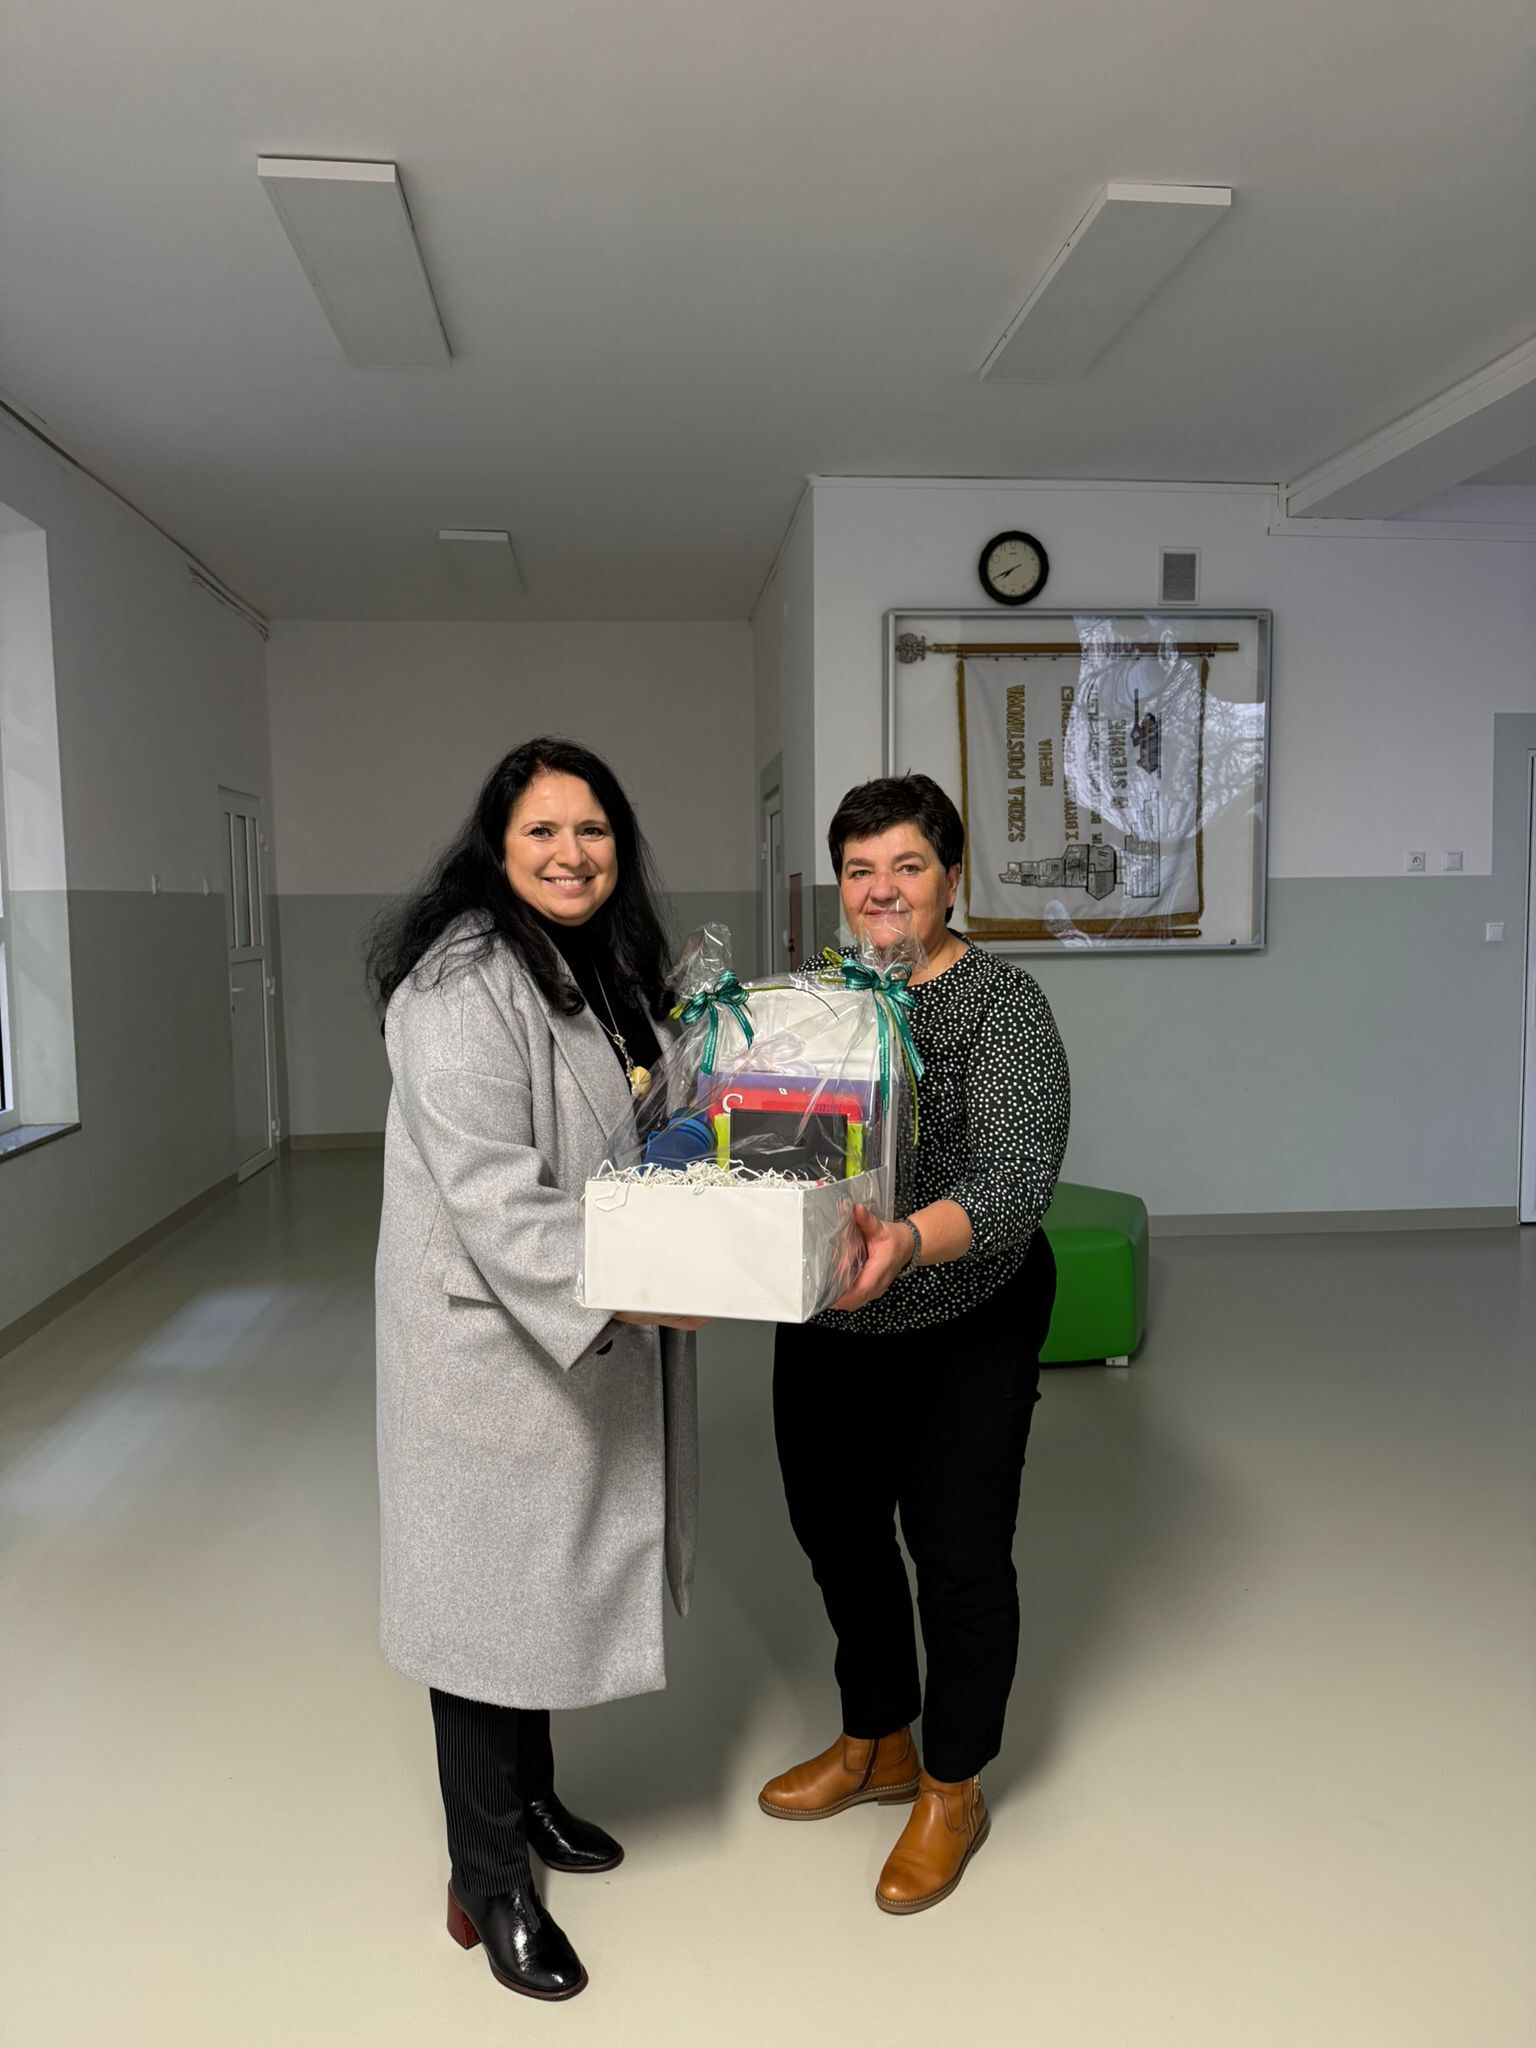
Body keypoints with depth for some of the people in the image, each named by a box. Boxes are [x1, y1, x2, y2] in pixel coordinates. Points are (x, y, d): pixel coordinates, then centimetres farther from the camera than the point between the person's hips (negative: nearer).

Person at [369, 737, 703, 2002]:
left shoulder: (603, 971, 9)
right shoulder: (464, 983, -20)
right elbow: (490, 1193, -27)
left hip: (581, 1338, 9)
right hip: (492, 1338, -9)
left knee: (550, 1574, 22)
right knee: (491, 1590, 5)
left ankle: (530, 1800, 43)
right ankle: (489, 1887, 25)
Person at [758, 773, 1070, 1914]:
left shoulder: (1003, 1006, -15)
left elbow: (1018, 1180, -26)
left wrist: (911, 1242, -44)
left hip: (964, 1329, -6)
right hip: (825, 1326, 6)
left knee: (959, 1554, 8)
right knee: (837, 1532, 18)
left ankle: (953, 1789, 33)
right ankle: (876, 1747, 43)